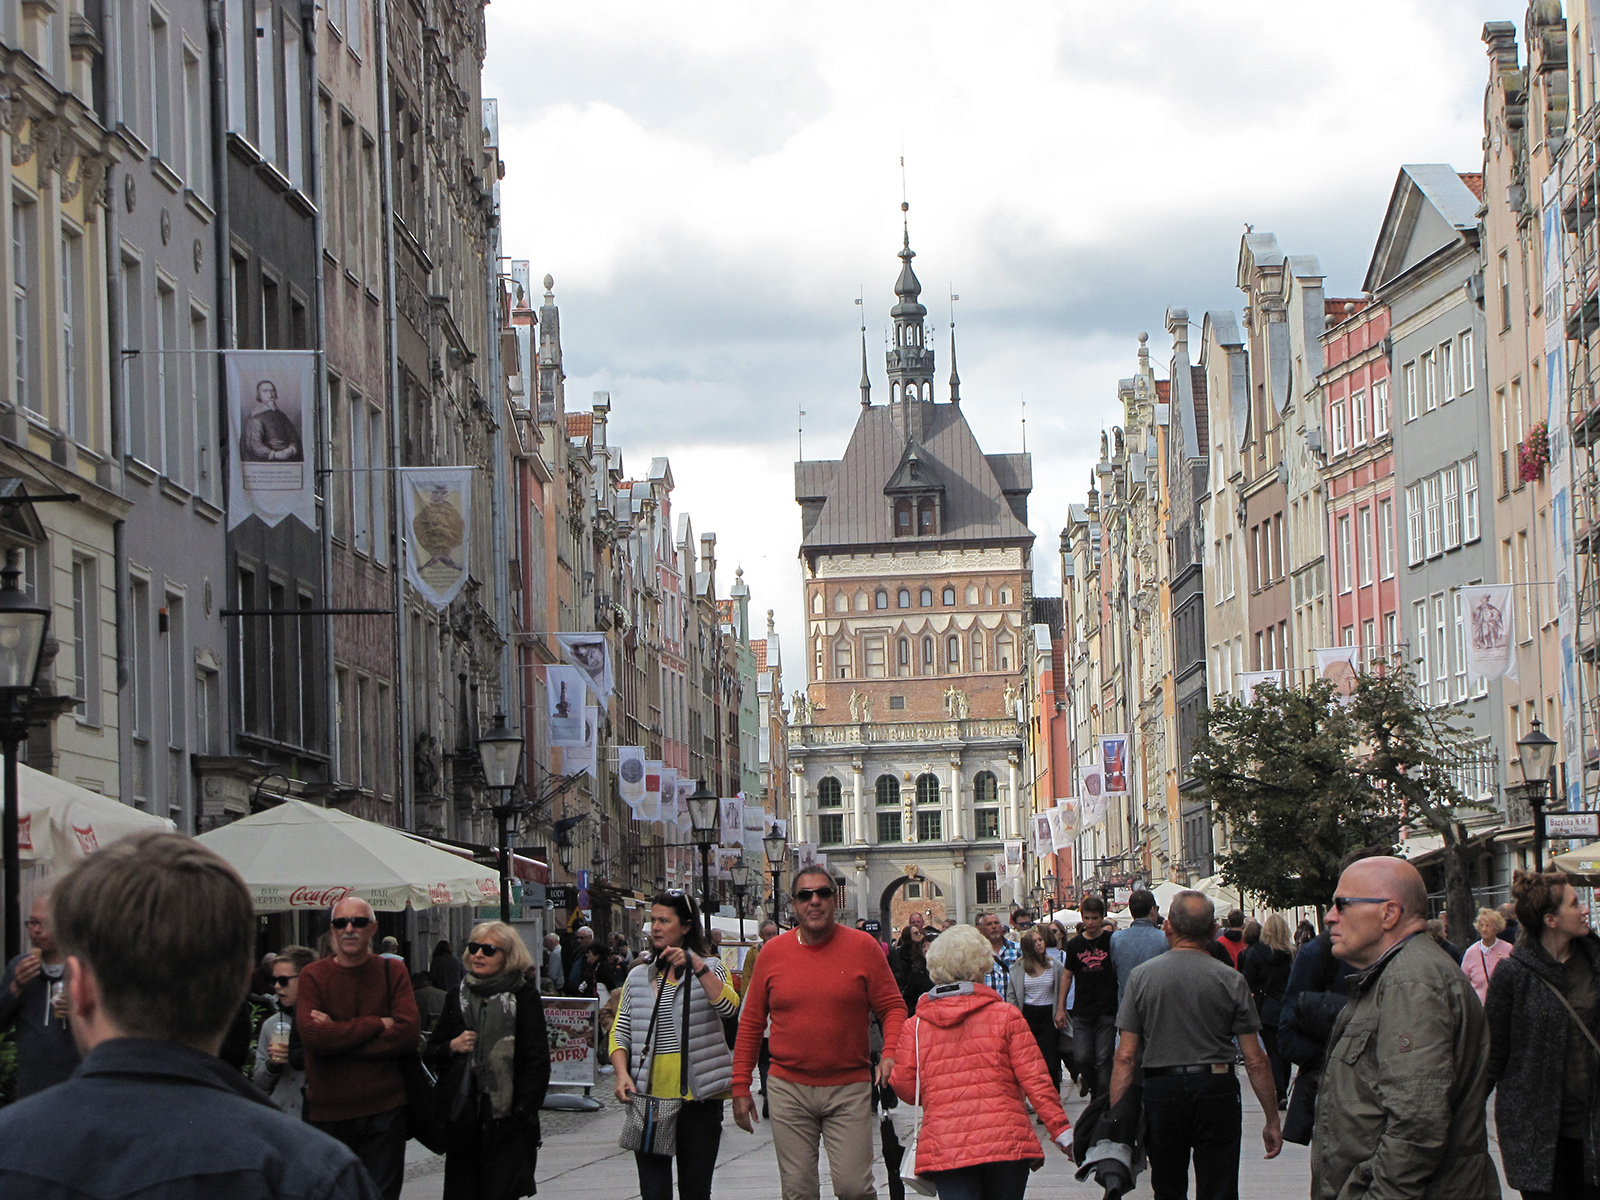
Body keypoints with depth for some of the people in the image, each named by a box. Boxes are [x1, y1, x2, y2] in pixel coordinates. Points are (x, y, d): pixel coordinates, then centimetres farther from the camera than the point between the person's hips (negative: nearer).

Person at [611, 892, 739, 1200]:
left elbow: (728, 1007, -15)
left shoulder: (708, 968, 5)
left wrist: (696, 966, -23)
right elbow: (620, 1033, 12)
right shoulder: (638, 977, 14)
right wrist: (622, 1073, -6)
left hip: (697, 1097, -2)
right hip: (649, 1098, 2)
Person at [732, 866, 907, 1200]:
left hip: (849, 1088, -2)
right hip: (789, 1090, 2)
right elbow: (751, 1022, 10)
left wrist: (890, 1053, -16)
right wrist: (740, 1086, 6)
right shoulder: (773, 952, 4)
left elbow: (893, 1007, 2)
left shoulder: (862, 947, -1)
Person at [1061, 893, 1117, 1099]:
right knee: (1082, 1057, -4)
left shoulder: (1112, 941, -1)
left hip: (1107, 1011, -2)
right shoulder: (1075, 945, 7)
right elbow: (1068, 975, 15)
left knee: (1103, 1059, -3)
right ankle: (1095, 1090, 22)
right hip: (1082, 1011, 2)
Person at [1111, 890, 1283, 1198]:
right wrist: (1272, 1120, 5)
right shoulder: (1230, 980, -4)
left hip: (1161, 1089, 1)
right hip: (1216, 1091, -1)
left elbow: (1125, 1057, -3)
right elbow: (1255, 1060, -3)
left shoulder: (1142, 976, -1)